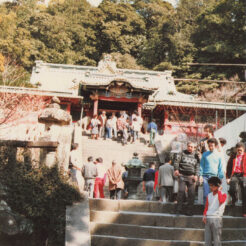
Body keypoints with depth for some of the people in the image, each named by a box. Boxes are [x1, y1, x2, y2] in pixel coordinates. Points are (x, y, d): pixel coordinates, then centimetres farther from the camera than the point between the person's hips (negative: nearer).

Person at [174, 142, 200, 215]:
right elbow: (176, 160, -2)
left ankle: (189, 210, 5)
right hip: (182, 175, -2)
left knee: (191, 193, -2)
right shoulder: (182, 153, 8)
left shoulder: (195, 156, 13)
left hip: (191, 176, 2)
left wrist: (196, 175, -3)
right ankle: (179, 209, -2)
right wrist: (176, 169, -15)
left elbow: (197, 166, 10)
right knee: (181, 191, -10)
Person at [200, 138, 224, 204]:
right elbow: (201, 165, 7)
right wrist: (200, 175, -1)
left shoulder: (218, 155, 7)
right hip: (206, 176, 0)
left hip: (214, 176, 1)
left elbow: (220, 168, 9)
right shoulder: (205, 154, 6)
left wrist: (220, 177, 5)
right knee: (206, 193, -5)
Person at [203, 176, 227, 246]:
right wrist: (204, 215, 2)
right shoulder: (209, 195, 16)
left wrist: (219, 191, -8)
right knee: (207, 240, 5)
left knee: (217, 240, -5)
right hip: (208, 219, 5)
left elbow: (221, 201, -21)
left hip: (217, 219, -5)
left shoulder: (223, 194, 2)